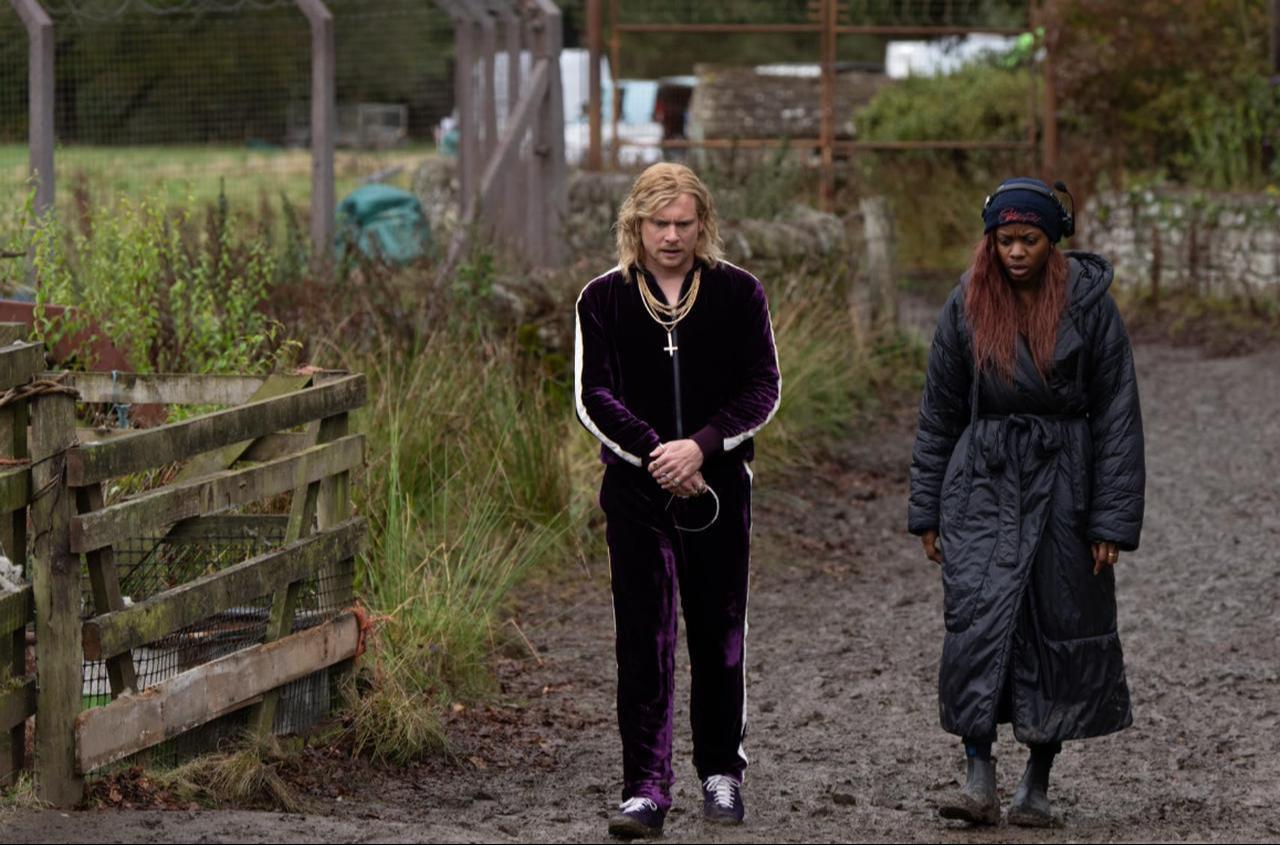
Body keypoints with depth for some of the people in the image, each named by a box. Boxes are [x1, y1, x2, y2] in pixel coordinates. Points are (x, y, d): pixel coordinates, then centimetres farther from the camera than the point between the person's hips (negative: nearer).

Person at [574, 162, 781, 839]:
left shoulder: (738, 293, 3)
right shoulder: (603, 300, 3)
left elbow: (763, 389, -1)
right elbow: (593, 396, -2)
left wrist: (701, 445, -15)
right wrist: (652, 453, -15)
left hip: (719, 485, 1)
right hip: (635, 490, -1)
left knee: (719, 633, 9)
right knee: (643, 639, -4)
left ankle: (721, 771, 24)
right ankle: (646, 789, -4)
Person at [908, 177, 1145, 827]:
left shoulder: (1088, 304, -4)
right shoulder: (968, 306, 3)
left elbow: (1118, 415, -3)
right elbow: (939, 413, 10)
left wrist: (1113, 521, -8)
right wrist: (928, 512, 8)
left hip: (1063, 484, -1)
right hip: (983, 483, 1)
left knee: (1061, 629, 4)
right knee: (977, 621, -14)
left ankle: (1037, 784, 17)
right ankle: (979, 778, -13)